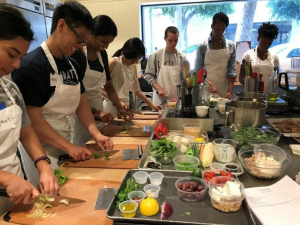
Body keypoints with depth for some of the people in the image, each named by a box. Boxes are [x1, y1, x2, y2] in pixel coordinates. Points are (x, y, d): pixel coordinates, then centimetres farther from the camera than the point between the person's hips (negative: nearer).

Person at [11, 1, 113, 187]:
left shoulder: (72, 65, 4)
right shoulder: (32, 66, -20)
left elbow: (81, 103, 7)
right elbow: (32, 120, -20)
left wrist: (96, 134, -5)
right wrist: (69, 147, -20)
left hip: (64, 148, 8)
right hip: (40, 151, -7)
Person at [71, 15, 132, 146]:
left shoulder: (102, 54, 7)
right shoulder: (75, 54, -13)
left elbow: (108, 86, 12)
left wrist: (120, 108, 1)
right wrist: (95, 112, -25)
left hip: (99, 115, 6)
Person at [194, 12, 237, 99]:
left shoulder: (231, 46, 3)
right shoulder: (203, 46, -3)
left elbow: (232, 70, 0)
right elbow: (198, 71, -4)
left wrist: (230, 91, -12)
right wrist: (209, 84, -18)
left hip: (223, 90, 2)